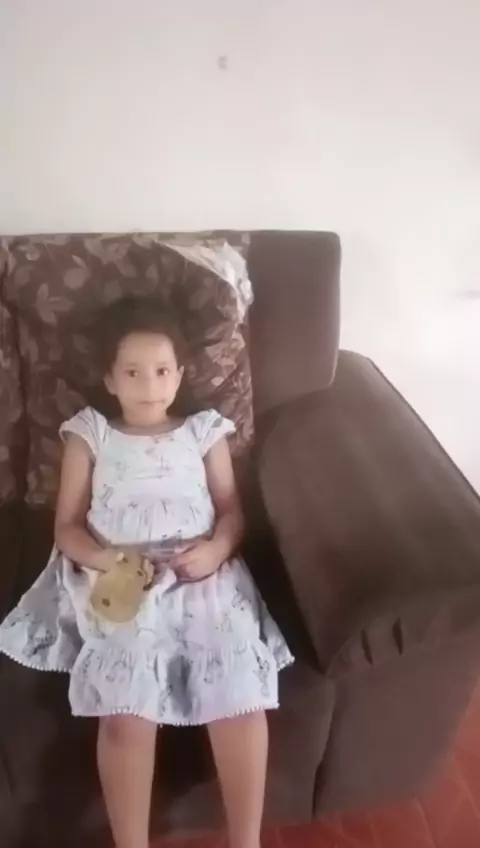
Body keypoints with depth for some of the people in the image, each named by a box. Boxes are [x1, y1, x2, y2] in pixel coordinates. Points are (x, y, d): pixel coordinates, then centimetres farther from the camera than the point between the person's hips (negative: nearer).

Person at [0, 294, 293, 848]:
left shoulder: (204, 432, 14)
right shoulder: (89, 436, 11)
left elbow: (231, 511, 12)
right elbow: (67, 527, 7)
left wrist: (217, 549, -10)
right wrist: (107, 560, -12)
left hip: (201, 577, 1)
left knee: (241, 696, -18)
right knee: (125, 713, -23)